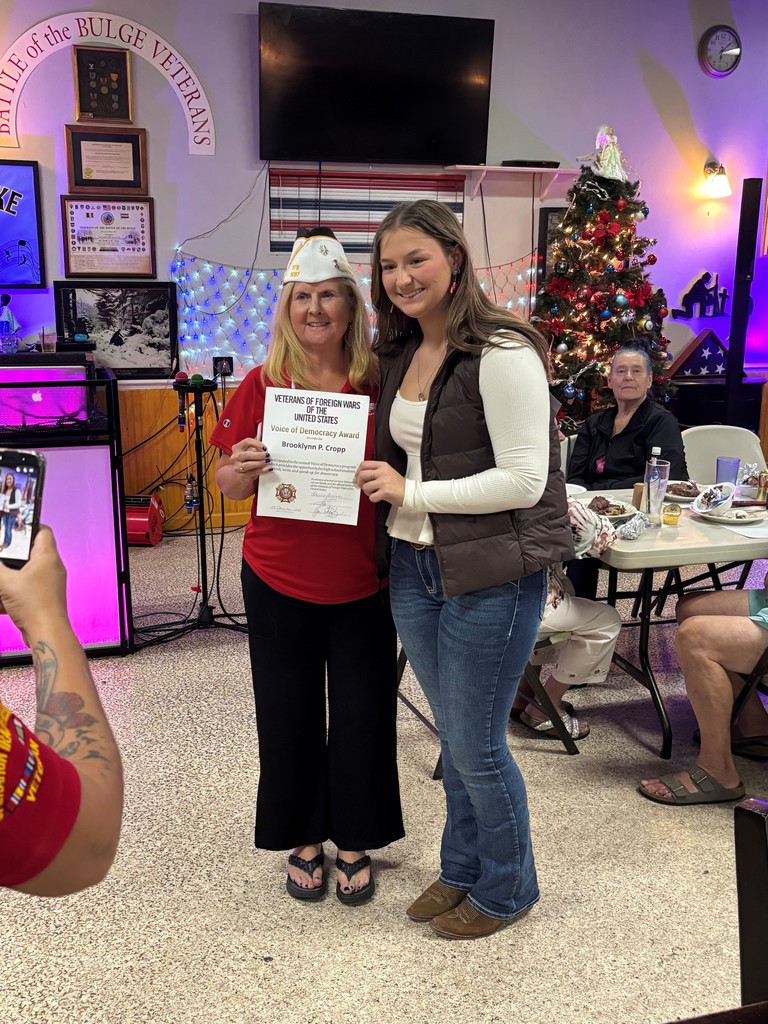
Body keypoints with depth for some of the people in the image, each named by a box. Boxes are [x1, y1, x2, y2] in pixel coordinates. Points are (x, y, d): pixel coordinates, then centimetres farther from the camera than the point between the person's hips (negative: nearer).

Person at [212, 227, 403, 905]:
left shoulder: (379, 384, -3)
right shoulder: (262, 384, -2)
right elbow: (231, 486, 2)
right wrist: (243, 469, -19)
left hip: (362, 583, 0)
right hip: (279, 581, 1)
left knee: (363, 716, 10)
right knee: (289, 716, 12)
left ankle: (355, 844, 32)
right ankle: (304, 841, 35)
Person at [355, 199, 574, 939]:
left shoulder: (502, 354, -16)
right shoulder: (399, 355, 10)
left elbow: (524, 481, -20)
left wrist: (410, 492, -17)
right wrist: (376, 483, 3)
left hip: (491, 576, -7)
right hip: (413, 568, 7)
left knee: (476, 745, 6)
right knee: (453, 734, 21)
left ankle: (505, 889, 33)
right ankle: (460, 869, 42)